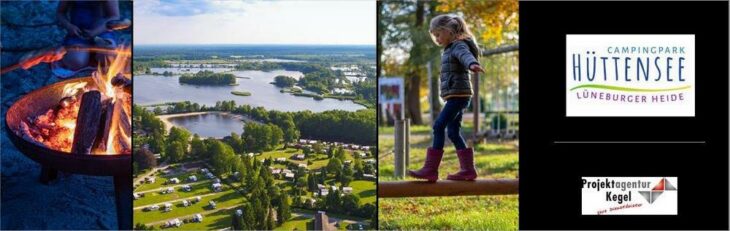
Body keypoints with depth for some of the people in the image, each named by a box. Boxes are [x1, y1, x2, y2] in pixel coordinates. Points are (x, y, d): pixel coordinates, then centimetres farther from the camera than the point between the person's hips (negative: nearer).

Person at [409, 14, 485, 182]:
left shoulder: (459, 45, -9)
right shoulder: (449, 49, 20)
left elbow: (466, 55, -34)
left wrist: (473, 64, -54)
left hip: (459, 94, -10)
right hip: (454, 96, 10)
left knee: (439, 126, -14)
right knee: (453, 132, 8)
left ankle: (431, 169, -16)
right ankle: (468, 169, 10)